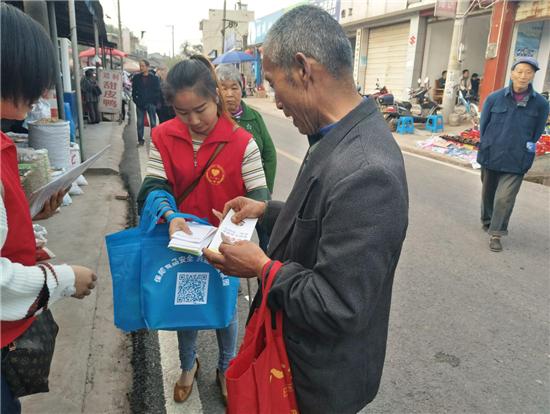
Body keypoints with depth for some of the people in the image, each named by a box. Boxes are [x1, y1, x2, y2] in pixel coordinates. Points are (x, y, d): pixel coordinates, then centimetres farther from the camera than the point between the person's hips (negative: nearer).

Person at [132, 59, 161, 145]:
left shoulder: (154, 78, -1)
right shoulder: (136, 78, 6)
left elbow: (158, 91, -2)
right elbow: (134, 91, 10)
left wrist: (156, 102, -7)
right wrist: (136, 100, 1)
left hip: (151, 103, -2)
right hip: (140, 104, 2)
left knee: (153, 123, 3)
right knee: (140, 123, 5)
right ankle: (140, 139, 14)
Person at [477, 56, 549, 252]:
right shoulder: (494, 98, -6)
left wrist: (525, 149, 5)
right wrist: (488, 147, 5)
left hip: (517, 161, -1)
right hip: (491, 156, 2)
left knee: (505, 198, -9)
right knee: (488, 193, 18)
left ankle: (496, 234, 2)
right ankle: (487, 222, 41)